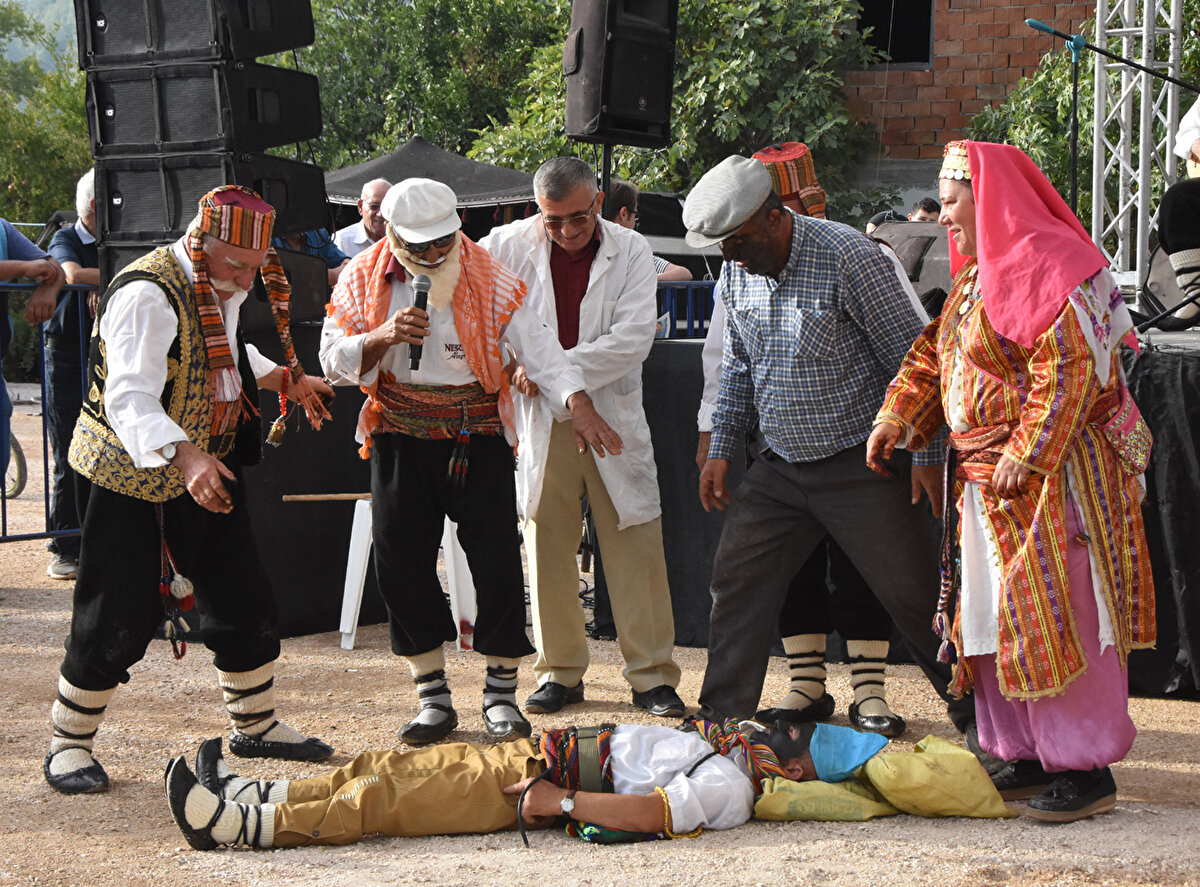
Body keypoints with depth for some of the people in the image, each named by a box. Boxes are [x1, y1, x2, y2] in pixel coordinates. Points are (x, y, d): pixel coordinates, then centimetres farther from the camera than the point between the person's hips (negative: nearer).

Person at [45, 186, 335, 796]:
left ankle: (255, 724, 29)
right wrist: (184, 456, -47)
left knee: (244, 597, 12)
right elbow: (130, 399, -34)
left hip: (211, 468, 9)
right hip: (137, 478, -8)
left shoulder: (223, 289, 7)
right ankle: (69, 744, 11)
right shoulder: (148, 295, -24)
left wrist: (285, 379, 21)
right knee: (118, 618, -5)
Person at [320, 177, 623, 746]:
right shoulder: (363, 281, 0)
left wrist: (578, 406, -27)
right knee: (401, 561, 1)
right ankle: (433, 698, 13)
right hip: (399, 437, 2)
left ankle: (501, 694, 9)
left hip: (477, 435, -2)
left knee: (497, 560, -5)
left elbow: (539, 348, -11)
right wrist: (381, 337, -20)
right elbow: (333, 361, -1)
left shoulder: (489, 279, -6)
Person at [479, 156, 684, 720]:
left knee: (636, 546, -1)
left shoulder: (630, 251, -2)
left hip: (613, 417, -1)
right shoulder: (510, 246, 0)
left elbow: (633, 339, -11)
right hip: (542, 420, 1)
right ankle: (560, 672, 17)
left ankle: (652, 675, 6)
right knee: (547, 546, 5)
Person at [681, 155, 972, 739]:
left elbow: (912, 358, -13)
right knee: (737, 582, 4)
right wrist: (720, 449, 13)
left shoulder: (849, 259, -16)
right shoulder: (736, 273, 4)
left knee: (915, 594, -3)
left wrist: (926, 455, -14)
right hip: (779, 466, 6)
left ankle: (979, 716, 12)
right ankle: (720, 724, 16)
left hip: (861, 466, -6)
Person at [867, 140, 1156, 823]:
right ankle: (1031, 757, 19)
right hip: (990, 482, 10)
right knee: (1001, 618, 11)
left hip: (1052, 477, -10)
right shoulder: (979, 277, 17)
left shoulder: (1047, 267, -15)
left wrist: (1026, 457, -24)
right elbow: (933, 355, 22)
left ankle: (1089, 770, -1)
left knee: (1054, 616, -8)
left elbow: (1067, 370, -22)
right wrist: (896, 419, 9)